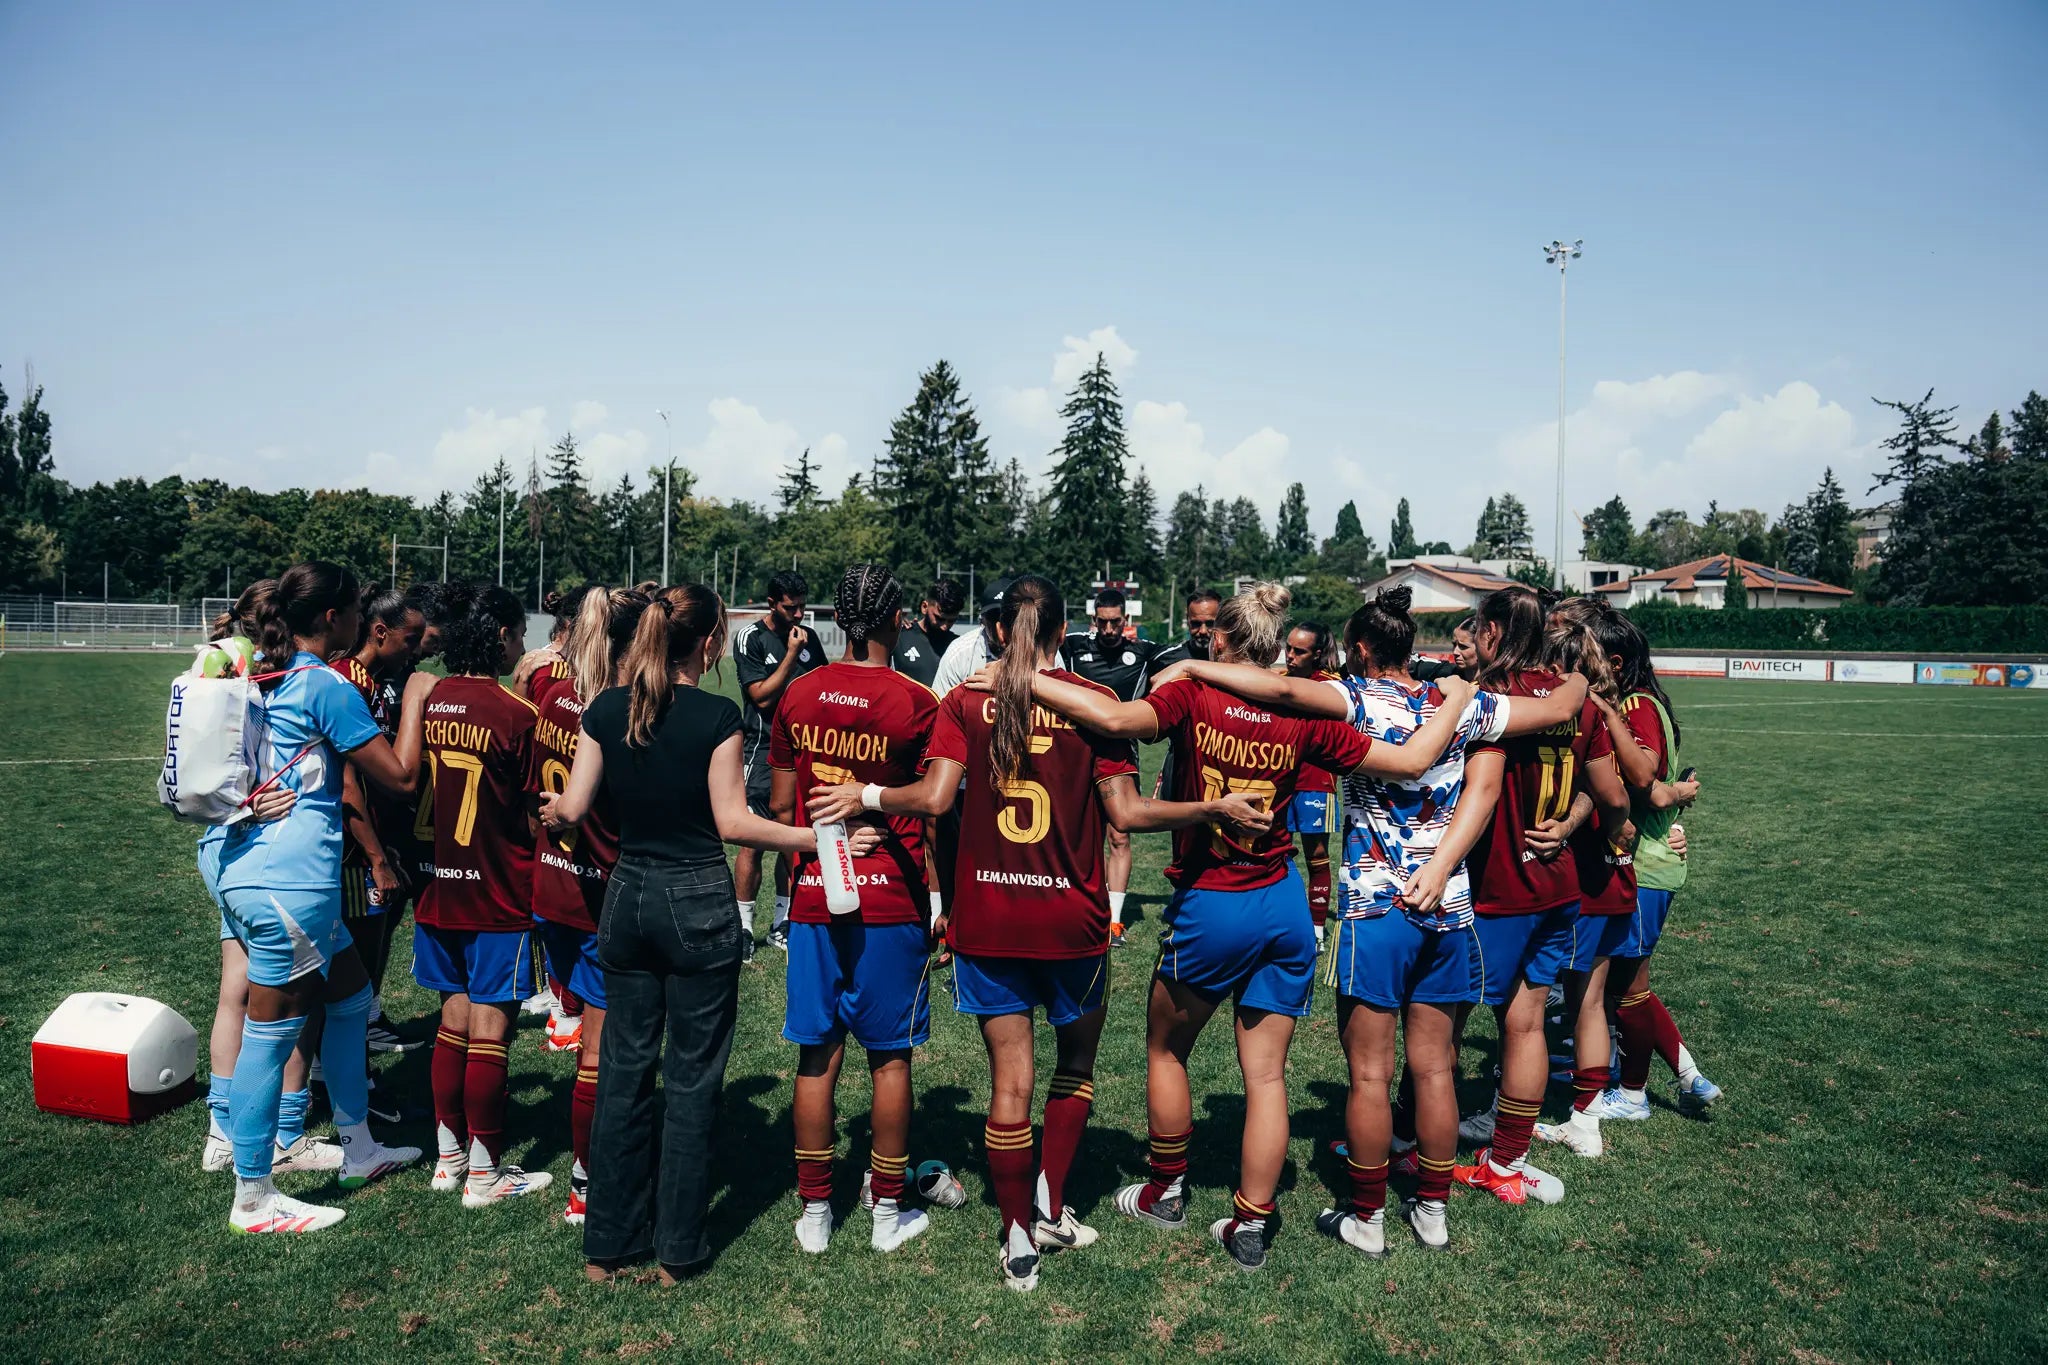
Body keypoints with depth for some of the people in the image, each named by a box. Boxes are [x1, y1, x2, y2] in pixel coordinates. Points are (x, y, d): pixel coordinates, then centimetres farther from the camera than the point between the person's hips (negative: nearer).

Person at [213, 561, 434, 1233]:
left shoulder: (261, 676, 12)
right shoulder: (328, 687, -14)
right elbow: (401, 775, -11)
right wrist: (415, 697, -1)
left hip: (249, 873, 10)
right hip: (289, 884, -10)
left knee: (352, 994, 19)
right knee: (269, 1033, 0)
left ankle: (358, 1150, 30)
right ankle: (252, 1200, 11)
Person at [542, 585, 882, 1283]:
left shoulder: (606, 708, 1)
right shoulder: (716, 715, -13)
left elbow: (573, 808, 3)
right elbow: (733, 822, -14)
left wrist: (550, 811, 26)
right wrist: (823, 839, -9)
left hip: (627, 898, 5)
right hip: (698, 904, -4)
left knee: (623, 1068, 13)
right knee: (692, 1075, 7)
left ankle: (607, 1244, 22)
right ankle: (677, 1249, 16)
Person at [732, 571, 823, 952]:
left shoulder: (808, 637, 11)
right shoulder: (751, 638, -4)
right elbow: (762, 696, -11)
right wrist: (792, 654, -11)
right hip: (764, 752, -5)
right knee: (752, 842, -5)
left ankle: (782, 923, 17)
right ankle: (744, 927, 5)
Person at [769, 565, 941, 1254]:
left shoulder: (799, 694, 2)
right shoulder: (916, 703, -10)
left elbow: (780, 805, 7)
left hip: (813, 895, 3)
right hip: (891, 900, -3)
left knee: (818, 1054, 10)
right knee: (889, 1056, 8)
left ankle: (814, 1211, 19)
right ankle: (889, 1211, 19)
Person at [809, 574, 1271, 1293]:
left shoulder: (964, 702, -2)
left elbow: (934, 797, -12)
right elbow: (1127, 811, -9)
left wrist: (866, 796, 5)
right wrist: (1217, 808, 1)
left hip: (986, 917, 1)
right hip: (1071, 919, -1)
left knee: (1009, 1080, 9)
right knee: (1075, 1064, 22)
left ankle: (1018, 1241, 16)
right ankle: (1051, 1207, 25)